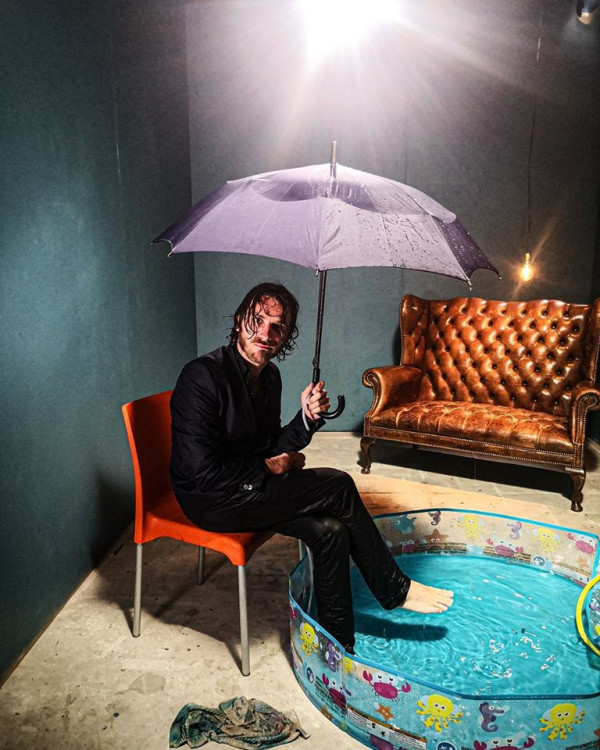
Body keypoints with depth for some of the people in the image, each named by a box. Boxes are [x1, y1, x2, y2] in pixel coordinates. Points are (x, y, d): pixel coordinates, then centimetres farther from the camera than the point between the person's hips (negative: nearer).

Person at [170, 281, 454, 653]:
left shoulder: (269, 375, 5)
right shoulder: (203, 375, -21)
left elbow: (271, 448, 8)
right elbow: (202, 472, -23)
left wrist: (308, 417, -9)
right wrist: (271, 467, -13)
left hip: (252, 488, 8)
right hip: (210, 501, -8)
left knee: (330, 531, -15)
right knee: (338, 486, -17)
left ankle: (339, 646, 2)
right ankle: (395, 590, 2)